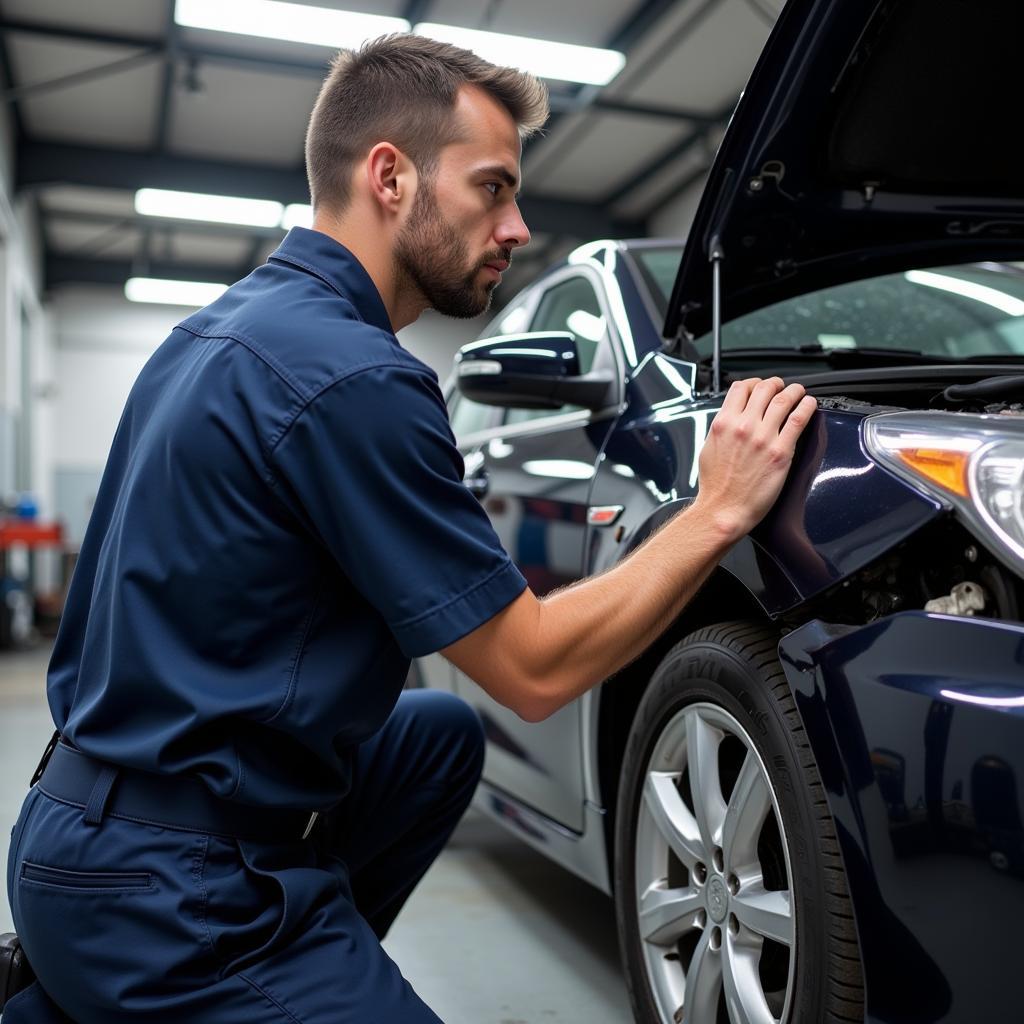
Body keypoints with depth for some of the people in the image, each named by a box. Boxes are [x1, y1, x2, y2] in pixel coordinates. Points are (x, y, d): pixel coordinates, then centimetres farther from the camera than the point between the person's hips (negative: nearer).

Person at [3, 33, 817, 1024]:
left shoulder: (221, 329, 8)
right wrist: (720, 509, -10)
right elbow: (534, 669, -17)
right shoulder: (351, 376, -22)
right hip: (179, 894, -9)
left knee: (442, 735, 21)